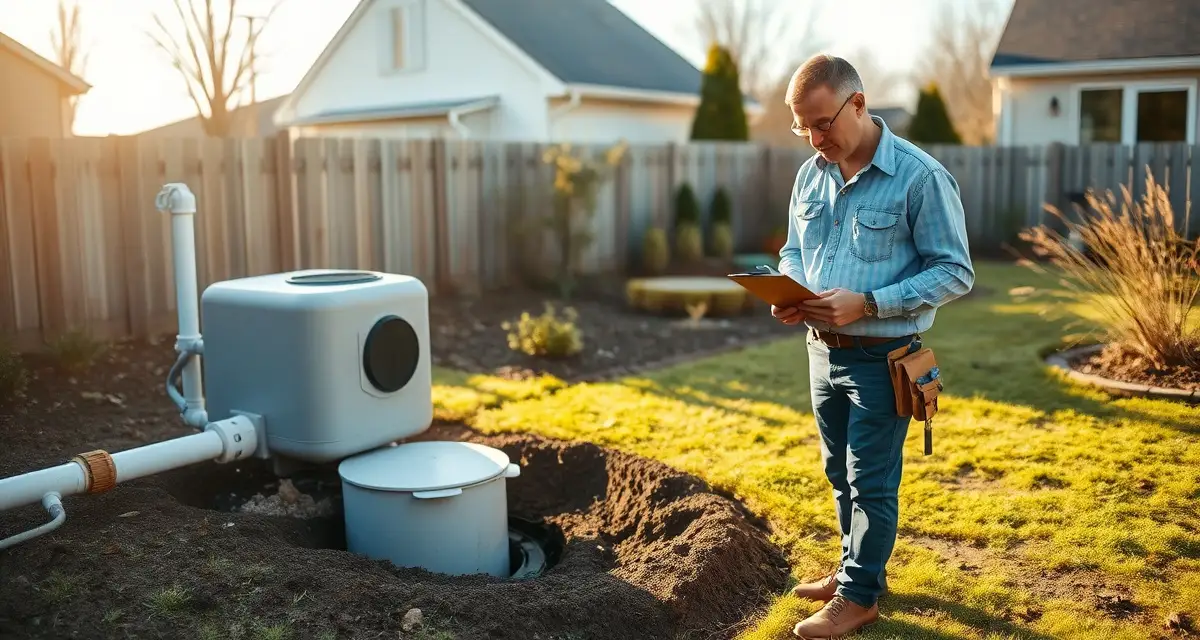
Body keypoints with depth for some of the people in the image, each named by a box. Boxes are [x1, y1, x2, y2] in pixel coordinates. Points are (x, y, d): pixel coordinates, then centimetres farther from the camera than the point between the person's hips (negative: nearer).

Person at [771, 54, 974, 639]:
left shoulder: (920, 177, -15)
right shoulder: (811, 174, 5)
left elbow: (956, 272, -13)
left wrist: (868, 304, -24)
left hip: (881, 358, -6)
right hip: (822, 350, 6)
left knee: (871, 481, 6)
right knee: (841, 475, 19)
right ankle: (857, 567, 37)